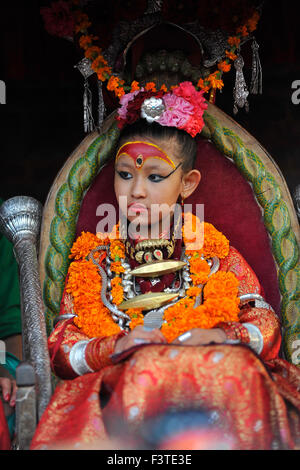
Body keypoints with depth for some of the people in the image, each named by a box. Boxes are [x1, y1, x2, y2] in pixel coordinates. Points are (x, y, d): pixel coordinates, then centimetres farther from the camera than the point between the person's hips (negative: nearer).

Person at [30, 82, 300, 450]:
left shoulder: (213, 251, 13)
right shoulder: (95, 258, 14)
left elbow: (266, 325, 8)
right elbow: (61, 349, 8)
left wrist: (222, 336, -14)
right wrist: (113, 348, -13)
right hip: (117, 385, -1)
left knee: (237, 363, -35)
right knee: (149, 364, -38)